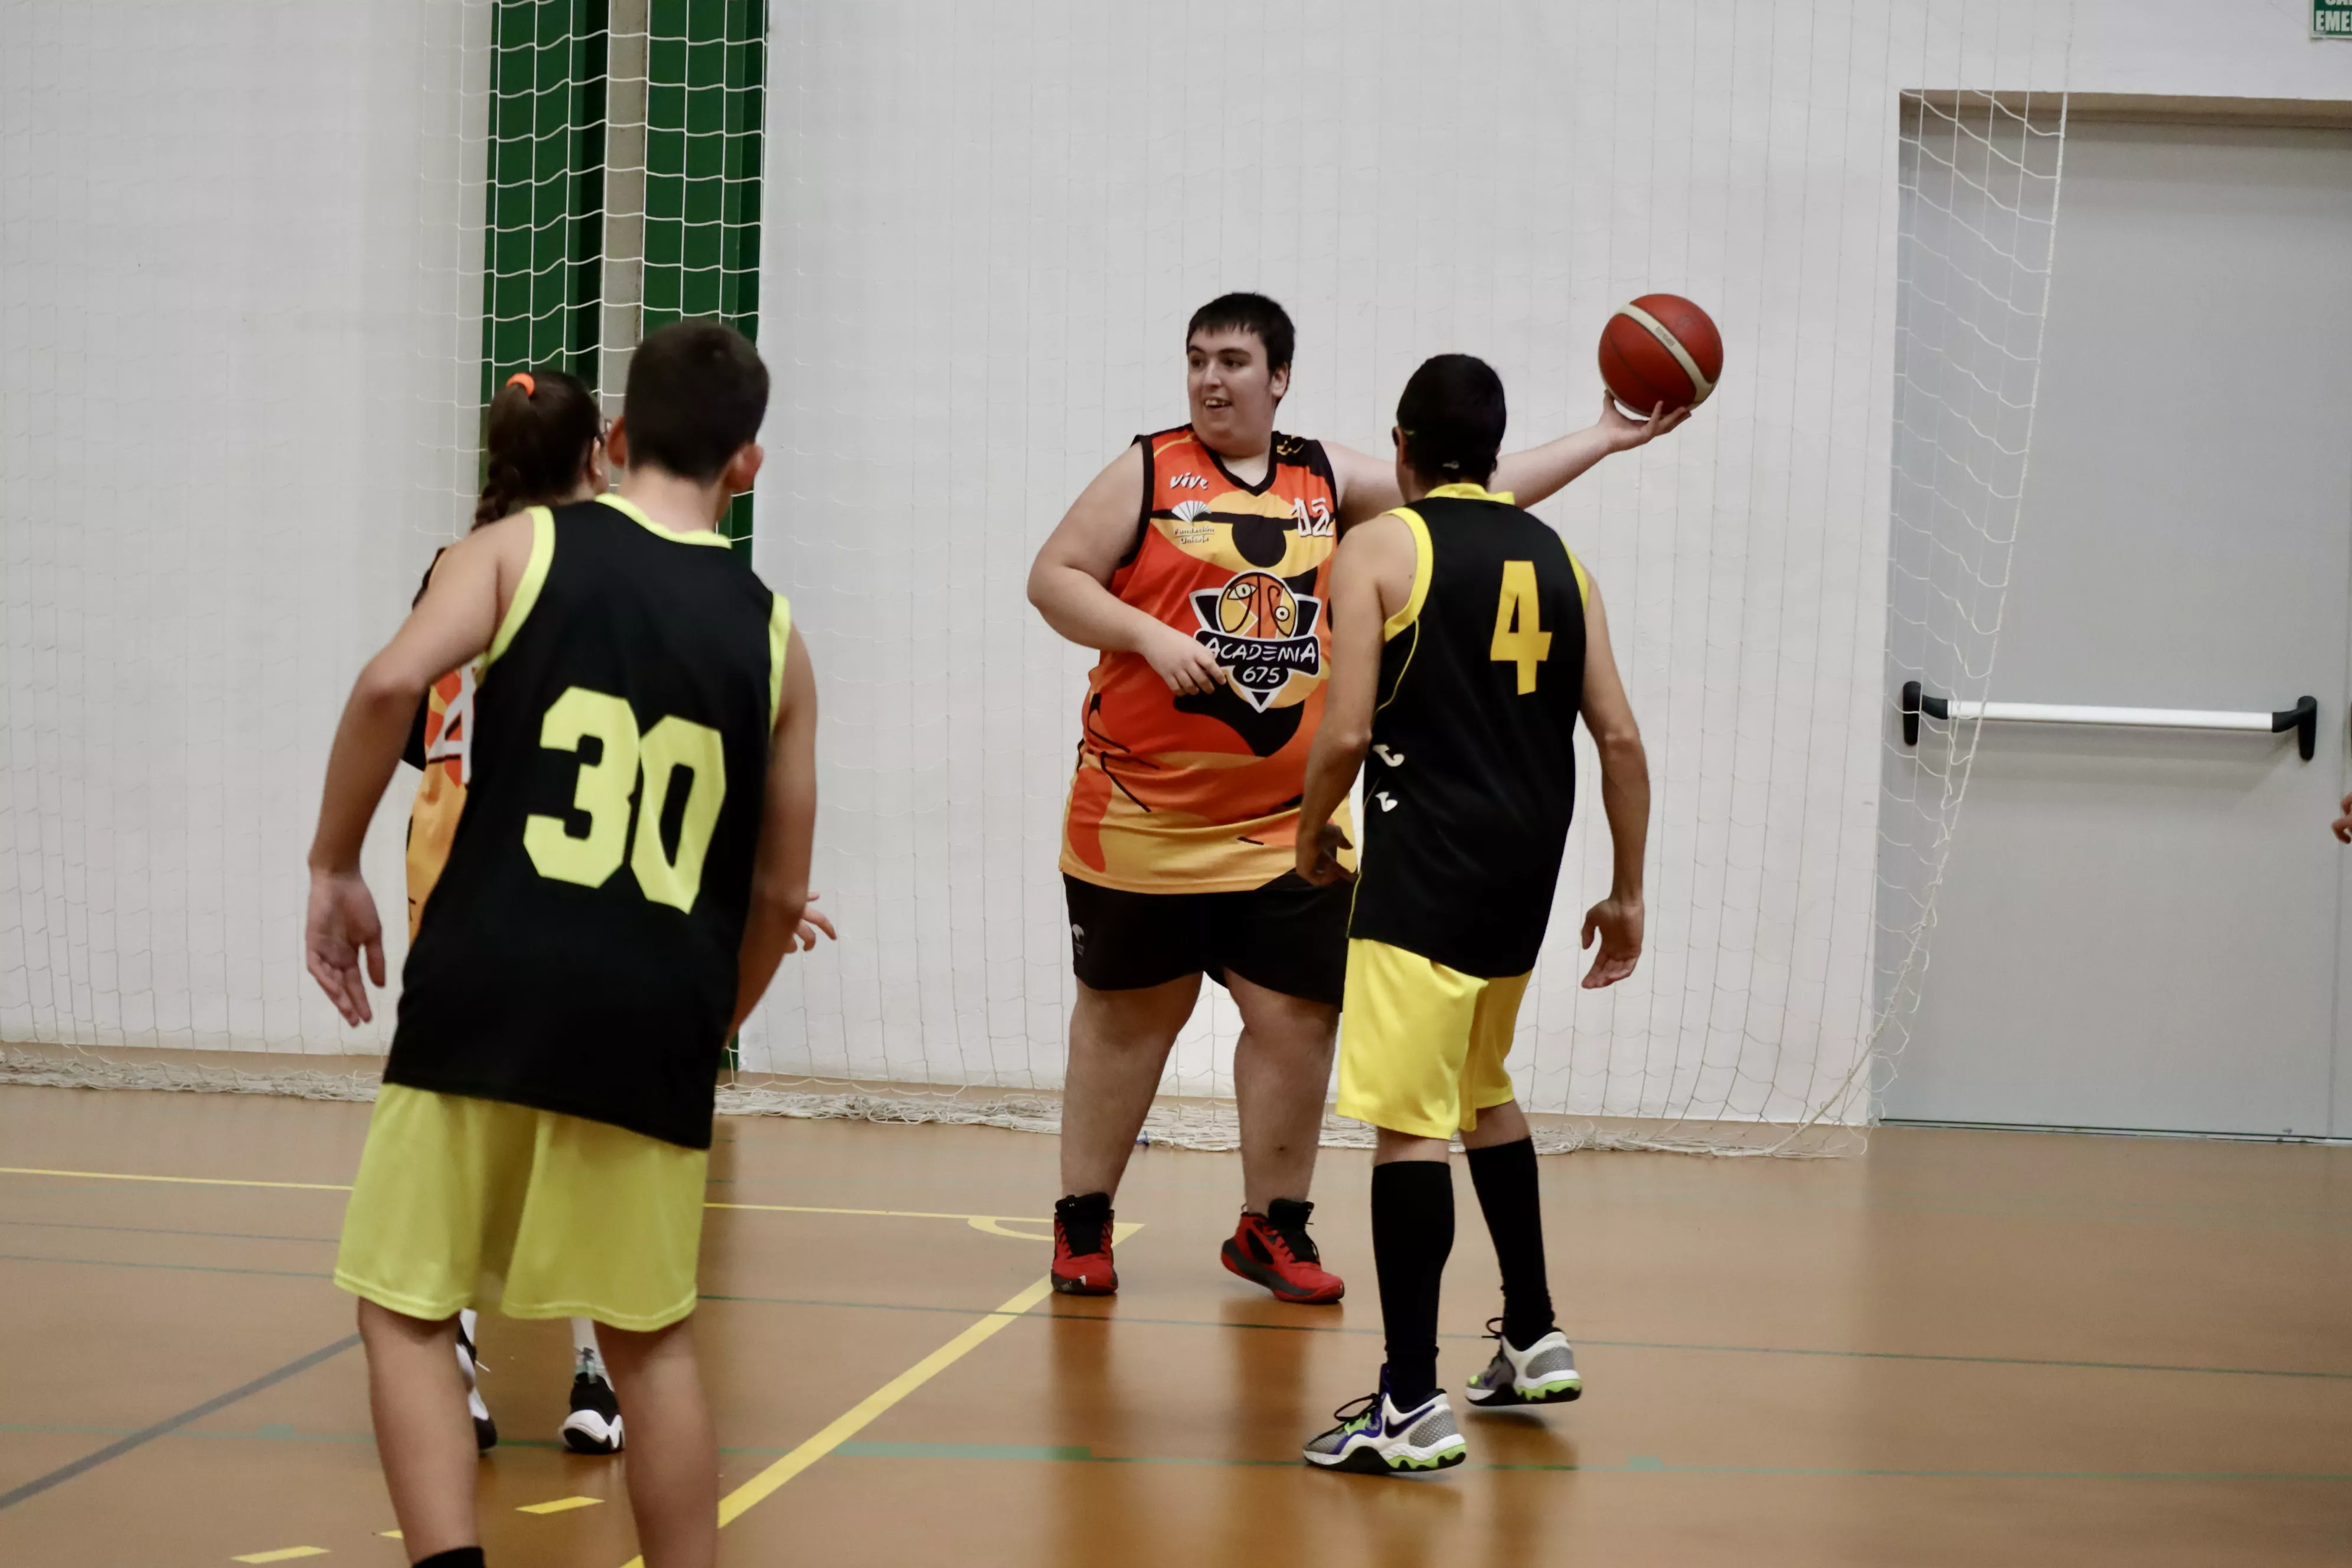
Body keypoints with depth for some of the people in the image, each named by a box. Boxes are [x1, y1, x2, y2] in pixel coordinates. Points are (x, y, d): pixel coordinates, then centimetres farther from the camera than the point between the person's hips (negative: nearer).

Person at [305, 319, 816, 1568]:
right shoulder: (770, 632, 11)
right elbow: (779, 894, 13)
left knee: (406, 1310, 9)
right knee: (652, 1342, 17)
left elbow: (393, 683, -14)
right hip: (656, 1020, 2)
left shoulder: (522, 547, 4)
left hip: (487, 996, -2)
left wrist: (334, 868, -2)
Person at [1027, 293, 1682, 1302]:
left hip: (1286, 828, 3)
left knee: (1296, 1020, 1)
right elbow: (1054, 578, -5)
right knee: (1126, 1018, 7)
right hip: (1144, 816, -3)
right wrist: (1153, 637, -20)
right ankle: (1082, 1223, 18)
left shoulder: (1328, 480, 8)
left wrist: (1605, 439, 6)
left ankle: (1272, 1227, 15)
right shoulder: (1149, 473, -1)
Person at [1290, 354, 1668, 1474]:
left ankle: (1413, 1405, -11)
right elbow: (1619, 737, 8)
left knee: (1409, 1121, -7)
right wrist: (1627, 894, 15)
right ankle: (1533, 1342, 31)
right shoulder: (1556, 558, 13)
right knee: (1480, 1089, 25)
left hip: (1427, 865, -7)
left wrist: (1312, 836, 6)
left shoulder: (1380, 548, -3)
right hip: (1526, 871, 7)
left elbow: (1347, 730, -12)